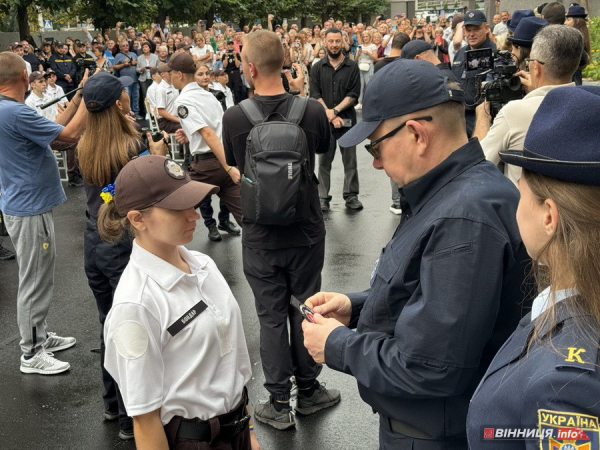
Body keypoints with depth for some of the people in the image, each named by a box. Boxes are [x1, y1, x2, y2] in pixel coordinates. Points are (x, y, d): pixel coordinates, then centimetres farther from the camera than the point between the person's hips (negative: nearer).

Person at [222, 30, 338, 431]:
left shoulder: (234, 117, -15)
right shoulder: (312, 110, -13)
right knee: (305, 309, 16)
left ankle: (279, 405, 19)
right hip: (306, 231, 1)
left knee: (271, 317, 10)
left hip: (260, 234, -1)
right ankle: (308, 391, 30)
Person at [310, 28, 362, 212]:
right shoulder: (317, 68, 6)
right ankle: (323, 197, 12)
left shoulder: (352, 67, 3)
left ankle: (351, 196, 14)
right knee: (324, 160, 5)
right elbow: (315, 95, -1)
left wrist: (335, 110, -14)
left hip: (347, 119, -1)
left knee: (350, 160, 4)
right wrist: (330, 116, -10)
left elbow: (354, 95, -4)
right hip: (324, 120, 1)